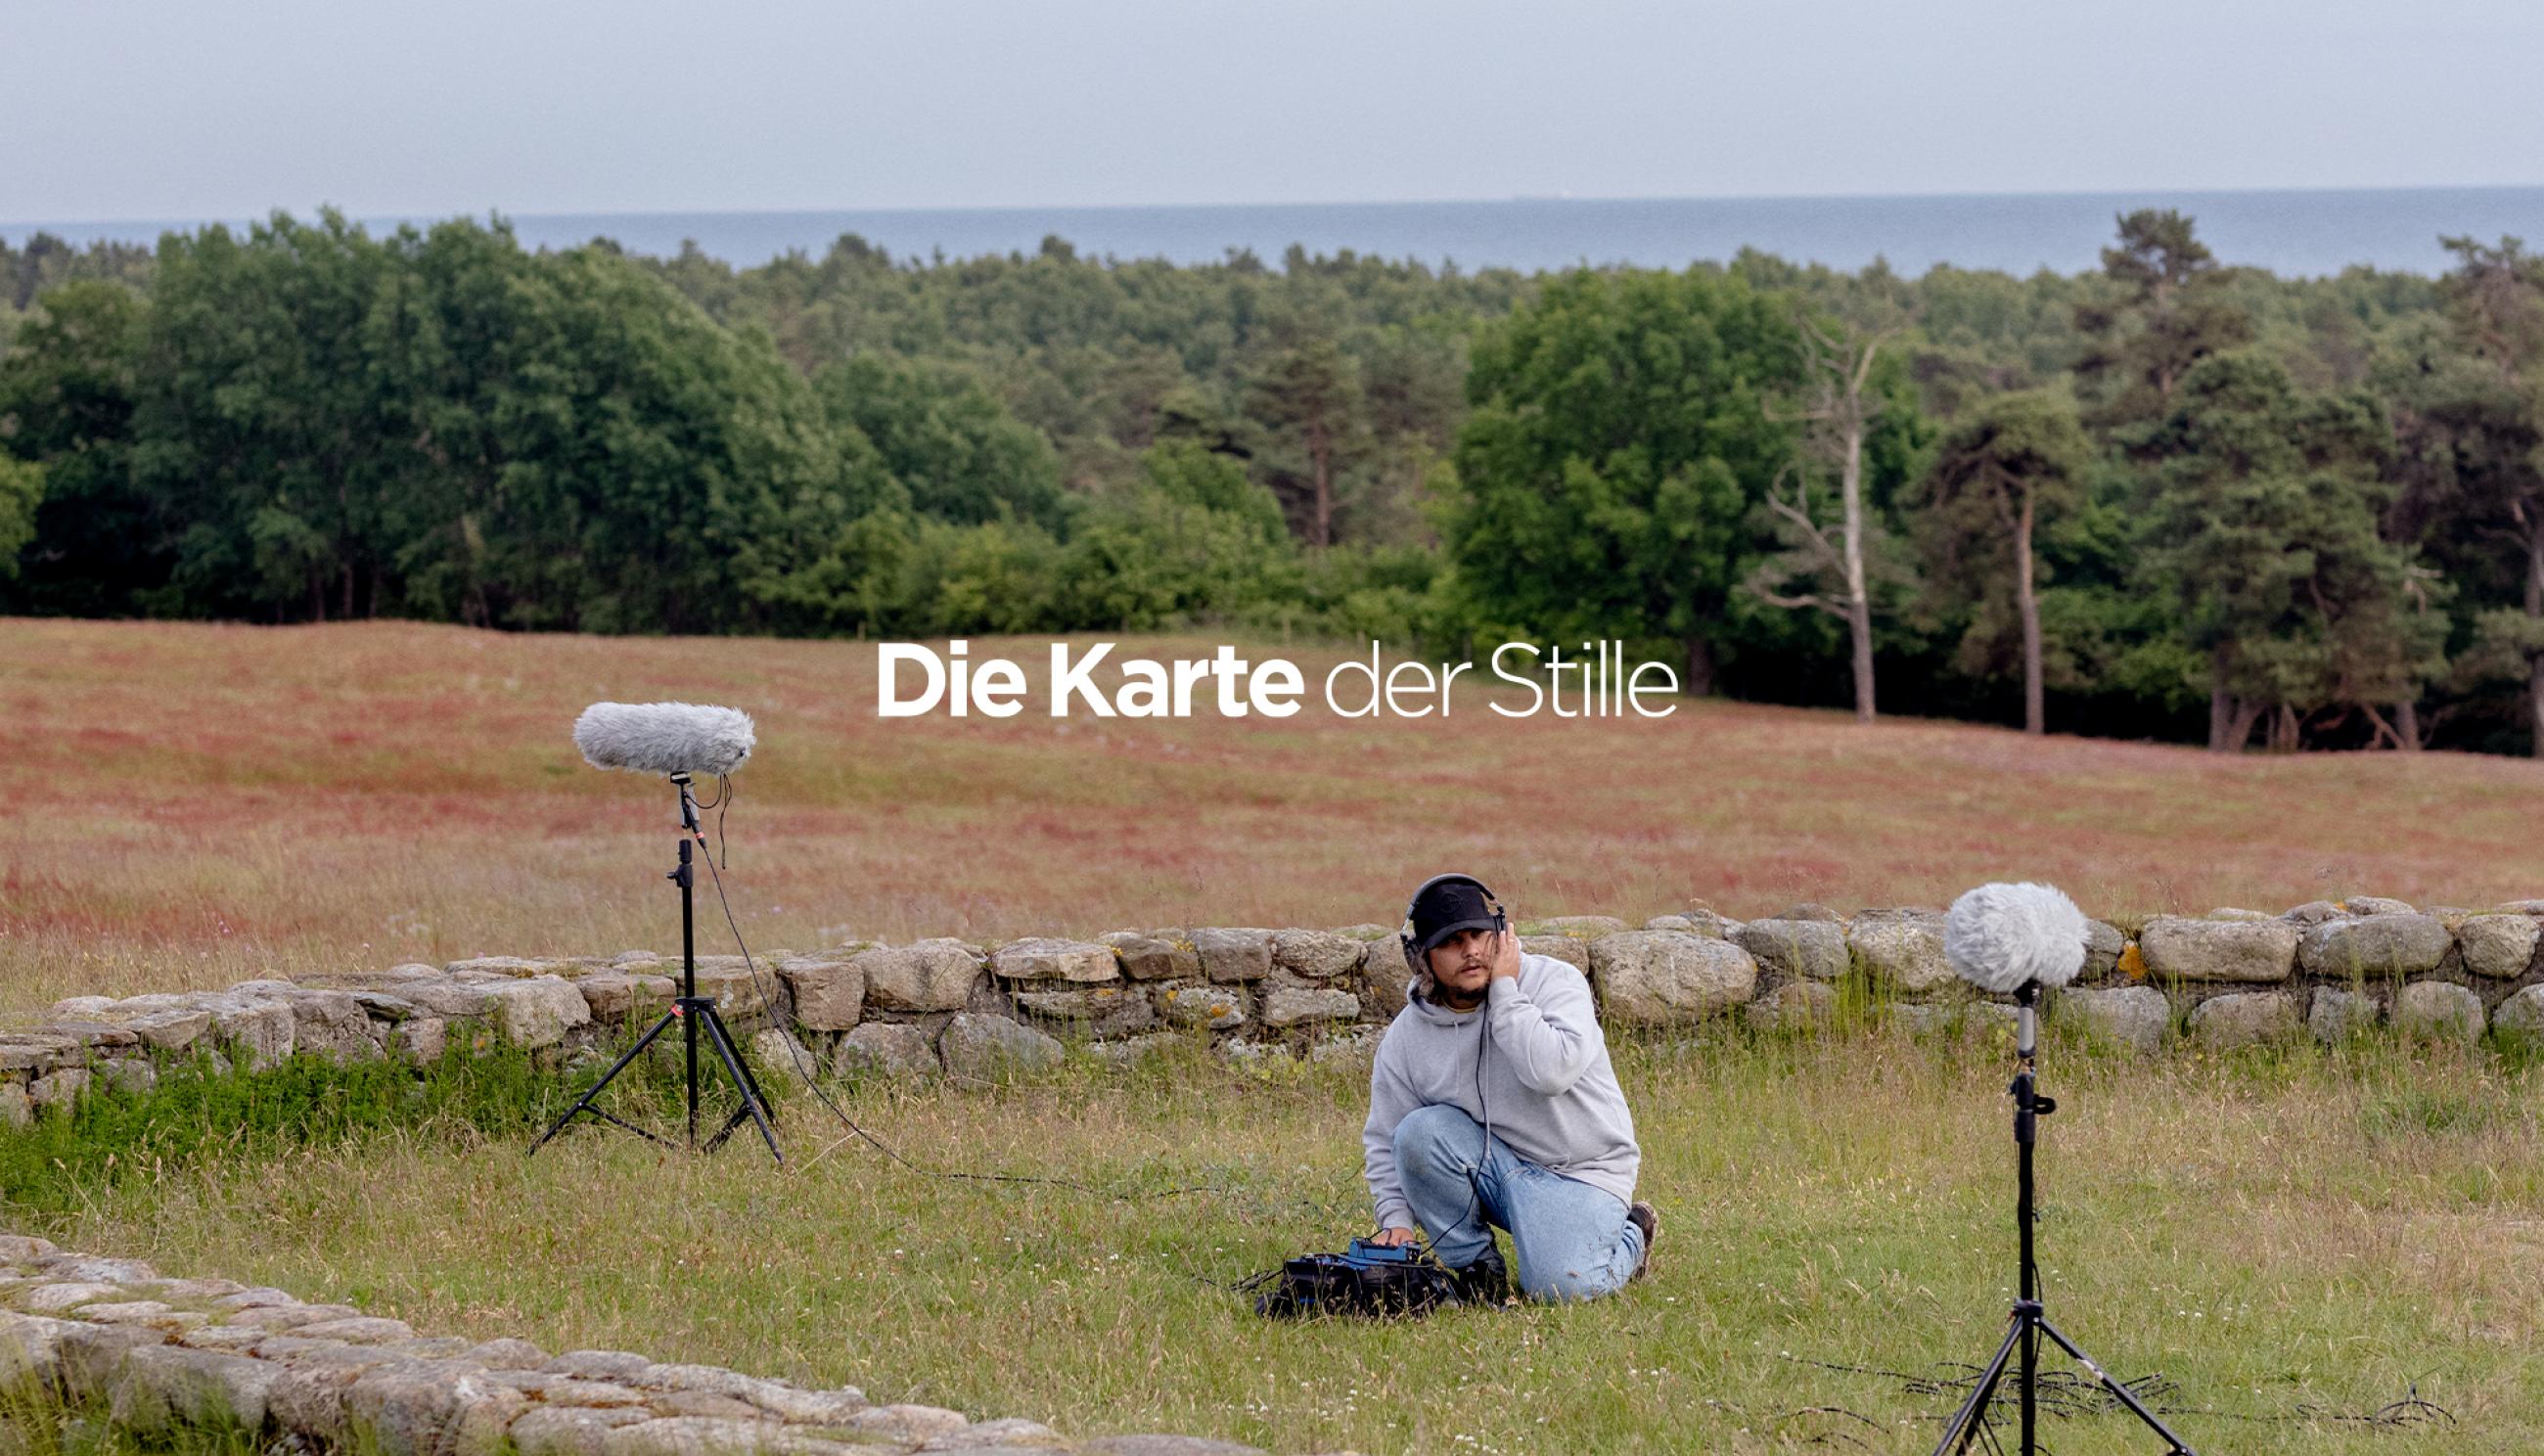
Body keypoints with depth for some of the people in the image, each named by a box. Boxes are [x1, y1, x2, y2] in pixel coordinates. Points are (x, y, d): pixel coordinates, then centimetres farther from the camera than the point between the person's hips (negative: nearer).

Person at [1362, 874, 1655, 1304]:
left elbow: (1552, 1072, -32)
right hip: (1495, 1167, 4)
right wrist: (1396, 1218, -9)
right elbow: (1385, 1141, 5)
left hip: (1580, 1173, -3)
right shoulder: (1406, 1037, -3)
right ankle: (1477, 1265, -5)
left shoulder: (1555, 983, -13)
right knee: (1419, 1131, -23)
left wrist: (1504, 992, -25)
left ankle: (1630, 1238, 11)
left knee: (1558, 1285, -26)